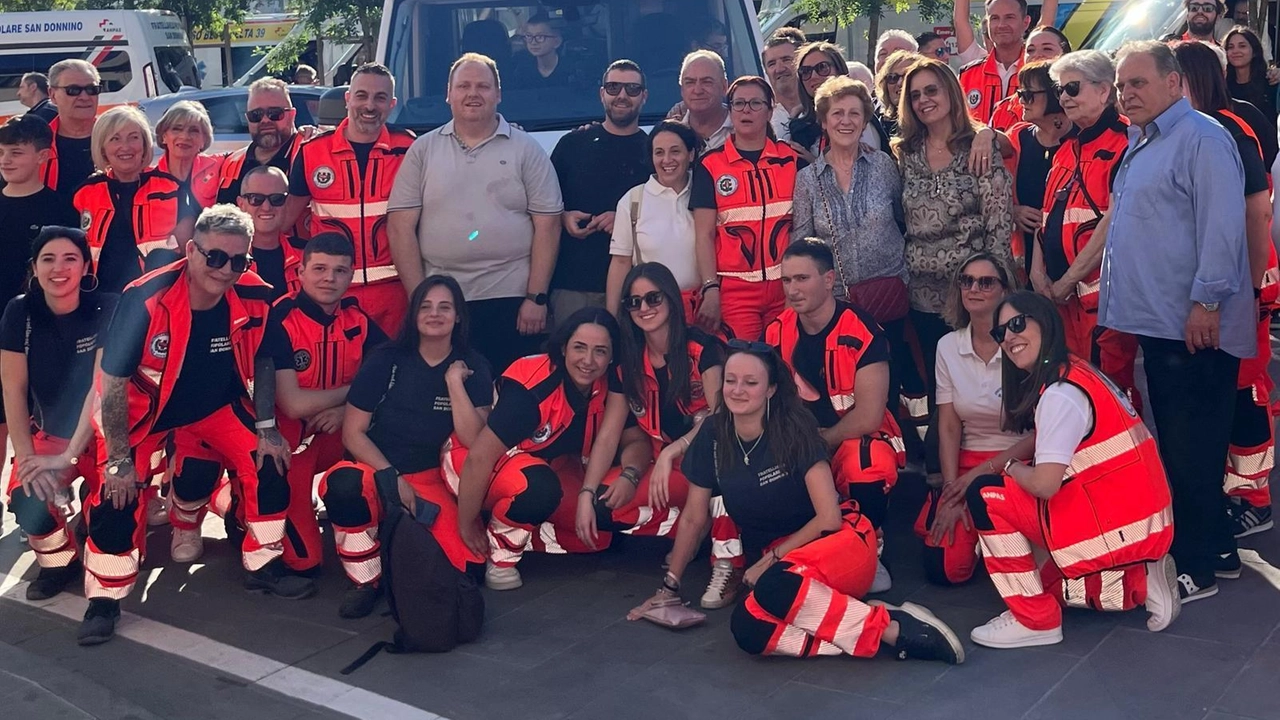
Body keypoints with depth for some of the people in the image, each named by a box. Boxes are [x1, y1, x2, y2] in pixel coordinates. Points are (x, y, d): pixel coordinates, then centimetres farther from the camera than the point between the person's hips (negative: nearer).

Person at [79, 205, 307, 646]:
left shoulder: (254, 298, -19)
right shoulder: (146, 299, -31)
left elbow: (262, 365, 0)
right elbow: (113, 382, -23)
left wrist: (267, 428, -5)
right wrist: (119, 459, -21)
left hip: (216, 406, 3)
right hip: (143, 407, -3)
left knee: (269, 461, -12)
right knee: (117, 492, -17)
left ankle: (264, 567, 7)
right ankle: (104, 600, 2)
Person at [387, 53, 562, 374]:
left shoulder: (527, 150, 5)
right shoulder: (423, 150, 8)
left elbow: (547, 226, 1)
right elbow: (401, 227, 4)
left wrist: (537, 298, -6)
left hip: (512, 301, -1)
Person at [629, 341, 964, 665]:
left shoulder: (794, 429, -12)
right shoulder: (713, 437, -1)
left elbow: (829, 517, -12)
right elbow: (693, 518, 10)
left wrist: (773, 559, -11)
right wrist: (669, 587, 12)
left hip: (839, 543, -4)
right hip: (773, 558, 4)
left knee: (776, 586, -39)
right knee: (747, 630, -31)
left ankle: (889, 626, -25)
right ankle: (873, 639, -26)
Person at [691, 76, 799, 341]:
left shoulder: (791, 160, 8)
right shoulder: (710, 165, 4)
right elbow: (704, 234, 0)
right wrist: (710, 289, -9)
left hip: (786, 287, 2)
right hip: (734, 289, -2)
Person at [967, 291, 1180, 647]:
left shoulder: (1061, 393, -19)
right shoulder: (1075, 373, 11)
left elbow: (1044, 484, -24)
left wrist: (1011, 468, -4)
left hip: (1120, 527, -10)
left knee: (986, 495, -10)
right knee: (1047, 583, 26)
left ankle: (1034, 620, -3)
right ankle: (1142, 584, 11)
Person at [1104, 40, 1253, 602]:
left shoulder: (1202, 138, -11)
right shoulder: (1140, 145, 18)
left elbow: (1222, 226, -18)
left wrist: (1207, 302, -21)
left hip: (1193, 327, -10)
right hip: (1155, 320, 10)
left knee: (1190, 449, -5)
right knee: (1174, 443, 15)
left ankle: (1196, 565, 4)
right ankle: (1213, 543, 27)